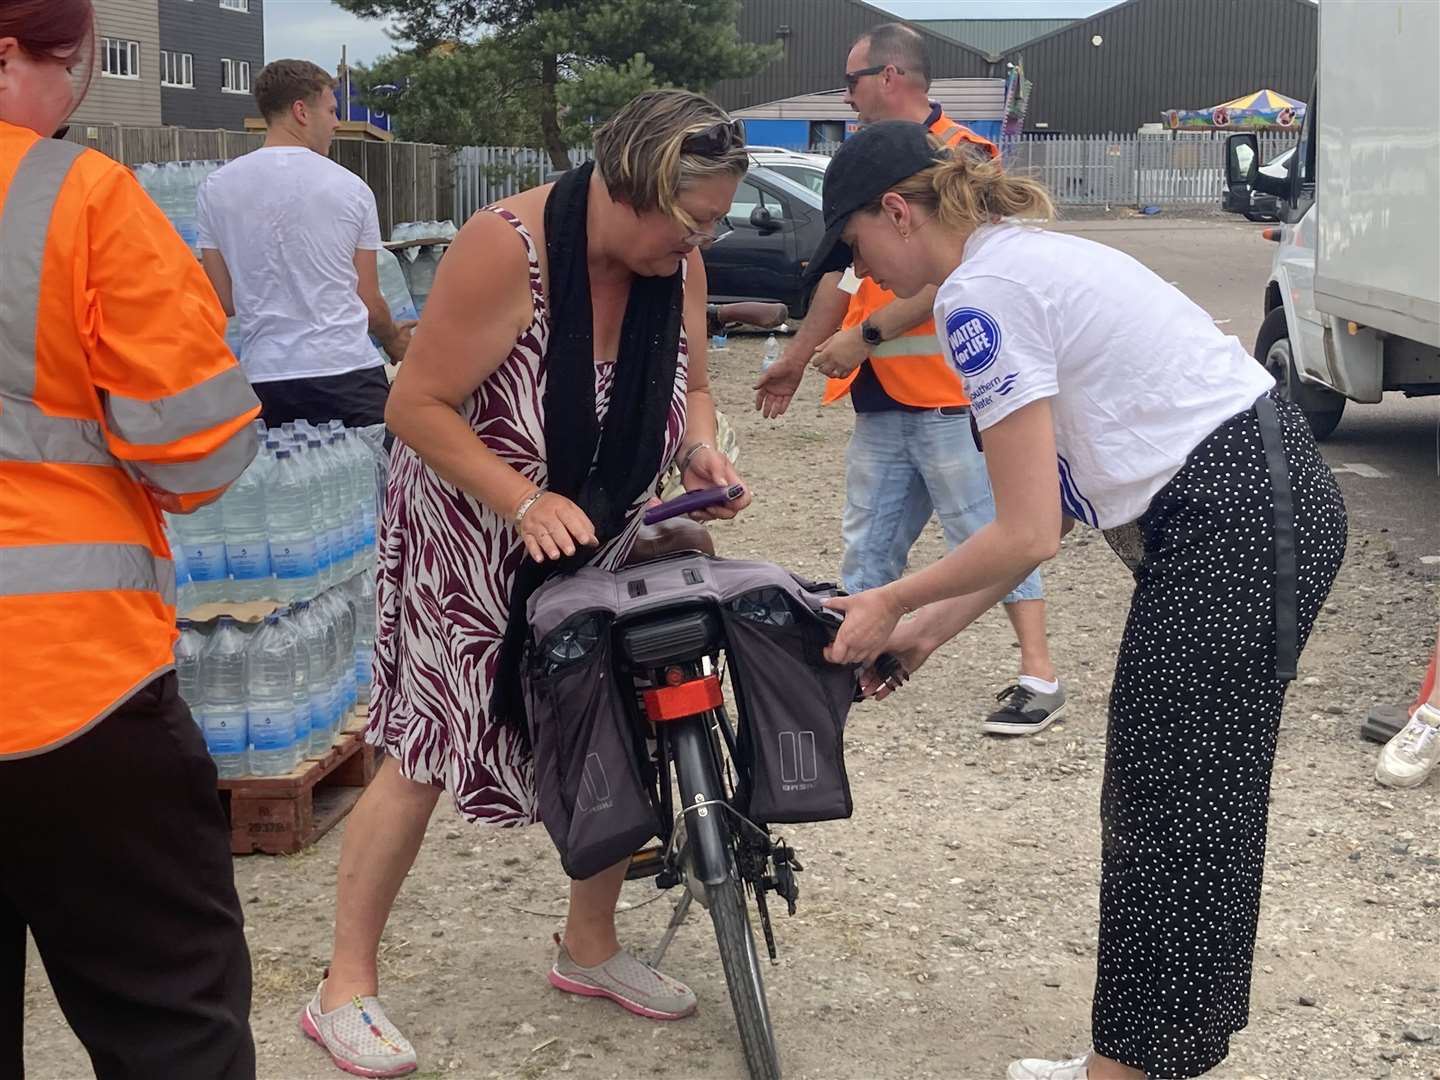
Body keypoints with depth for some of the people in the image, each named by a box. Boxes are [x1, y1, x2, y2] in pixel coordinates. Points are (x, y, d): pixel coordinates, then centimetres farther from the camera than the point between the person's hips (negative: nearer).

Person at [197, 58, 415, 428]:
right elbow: (369, 303, 6)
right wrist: (393, 338, 27)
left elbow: (225, 302, 9)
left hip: (264, 376, 2)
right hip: (347, 370, -2)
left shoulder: (216, 189, 5)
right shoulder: (350, 188, 0)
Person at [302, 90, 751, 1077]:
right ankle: (346, 988, 8)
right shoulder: (507, 248, -26)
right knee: (423, 754, -4)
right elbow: (417, 406, -24)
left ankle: (590, 948, 28)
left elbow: (689, 384, 10)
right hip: (468, 544, -6)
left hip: (602, 545, 6)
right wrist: (526, 500, -34)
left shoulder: (677, 264, -7)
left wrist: (701, 449, -12)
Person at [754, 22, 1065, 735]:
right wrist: (797, 358, 26)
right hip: (881, 396, 9)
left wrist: (865, 336, -21)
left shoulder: (959, 156, -12)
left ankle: (1040, 679, 2)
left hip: (950, 394, -8)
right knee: (869, 545, 13)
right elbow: (845, 271, 23)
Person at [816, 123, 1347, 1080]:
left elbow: (1028, 534, -15)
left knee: (1170, 818, 0)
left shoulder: (980, 295, -14)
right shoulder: (1031, 257, 16)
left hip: (1234, 528, -10)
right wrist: (932, 628, 16)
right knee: (1163, 803, 15)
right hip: (1271, 497, 10)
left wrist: (889, 603, -1)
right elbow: (1050, 511, 16)